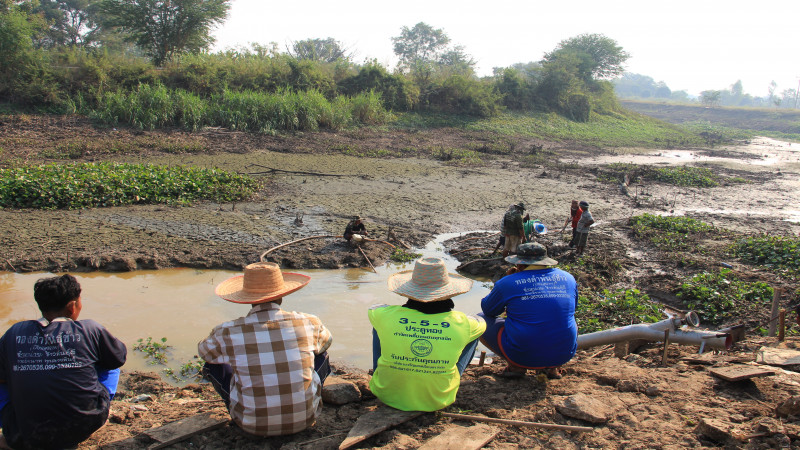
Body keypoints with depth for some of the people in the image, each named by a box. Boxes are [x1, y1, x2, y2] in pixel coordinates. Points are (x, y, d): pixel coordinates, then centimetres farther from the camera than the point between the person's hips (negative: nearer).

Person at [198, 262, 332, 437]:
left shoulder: (227, 333, -13)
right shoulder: (309, 323, -10)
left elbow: (204, 351, 12)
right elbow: (326, 342, 16)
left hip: (253, 425, -1)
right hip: (304, 419, 1)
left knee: (212, 364, 15)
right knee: (321, 355, 21)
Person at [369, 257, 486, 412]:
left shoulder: (388, 316, -20)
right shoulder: (460, 323, -19)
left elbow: (372, 310, 8)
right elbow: (481, 324, 8)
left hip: (388, 396, 0)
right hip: (437, 402, 0)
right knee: (473, 334, 14)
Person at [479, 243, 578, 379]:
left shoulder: (508, 282, -9)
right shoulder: (568, 278, 5)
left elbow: (488, 310, 8)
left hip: (522, 354, -4)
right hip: (564, 355, 4)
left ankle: (516, 366, 3)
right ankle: (553, 368, 14)